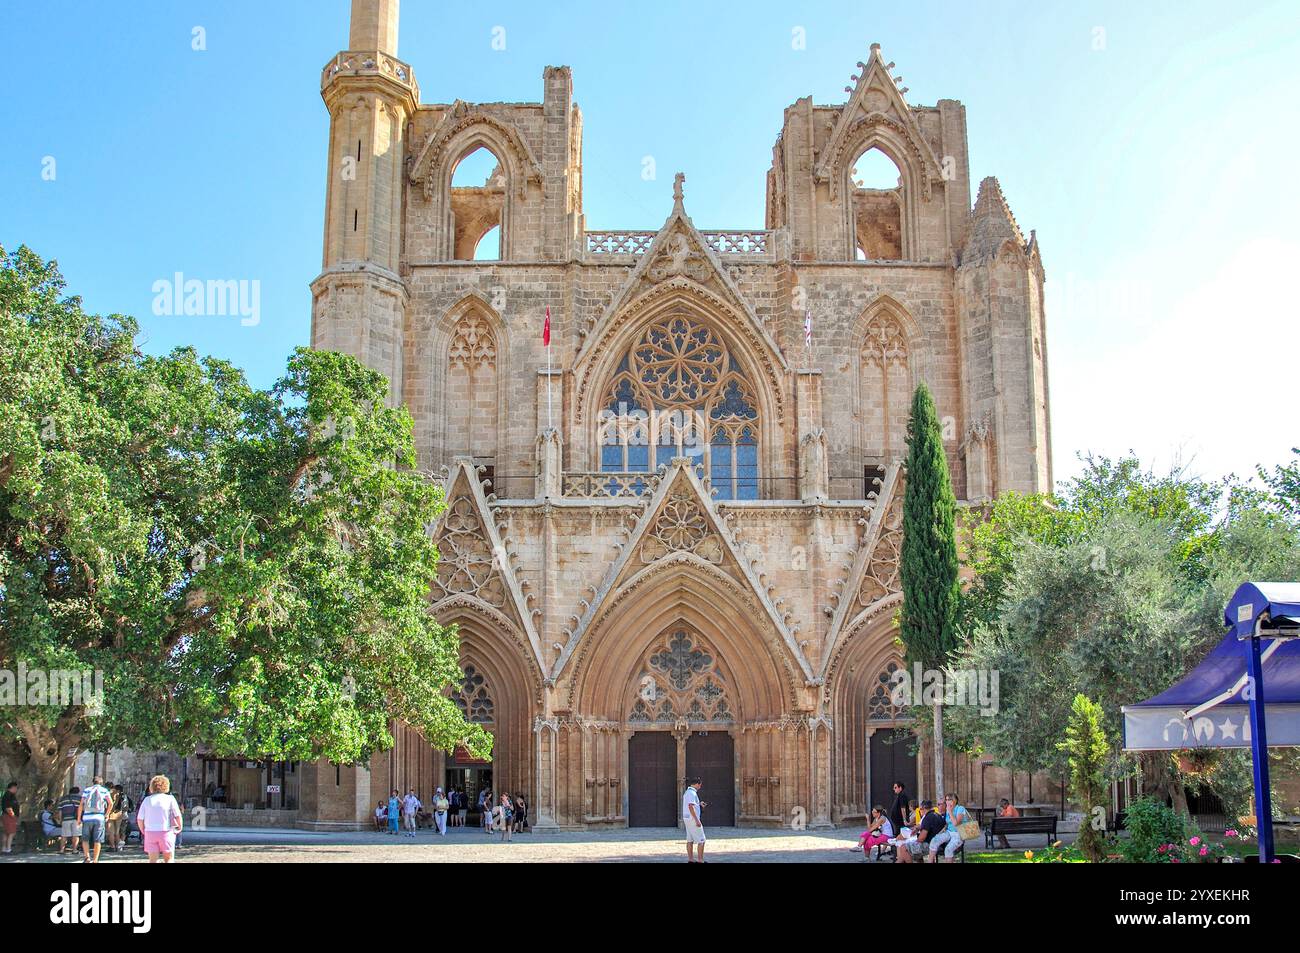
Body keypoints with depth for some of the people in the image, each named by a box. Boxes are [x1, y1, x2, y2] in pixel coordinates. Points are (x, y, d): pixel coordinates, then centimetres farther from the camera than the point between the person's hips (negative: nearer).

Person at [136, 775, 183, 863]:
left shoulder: (147, 800, 4)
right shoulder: (170, 799, -3)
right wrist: (180, 828, 8)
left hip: (150, 832, 2)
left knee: (153, 860, 6)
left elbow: (139, 819, 2)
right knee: (168, 859, 9)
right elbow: (178, 816, -8)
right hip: (166, 832, -2)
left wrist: (143, 831, 16)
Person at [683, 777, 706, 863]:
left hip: (687, 818, 10)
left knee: (690, 840, 11)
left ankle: (690, 859, 12)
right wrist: (697, 820, -25)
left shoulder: (687, 792, 14)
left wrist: (699, 804, 23)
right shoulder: (692, 793, -17)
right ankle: (700, 860, -4)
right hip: (692, 819, -10)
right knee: (701, 840, -4)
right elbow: (690, 807, -25)